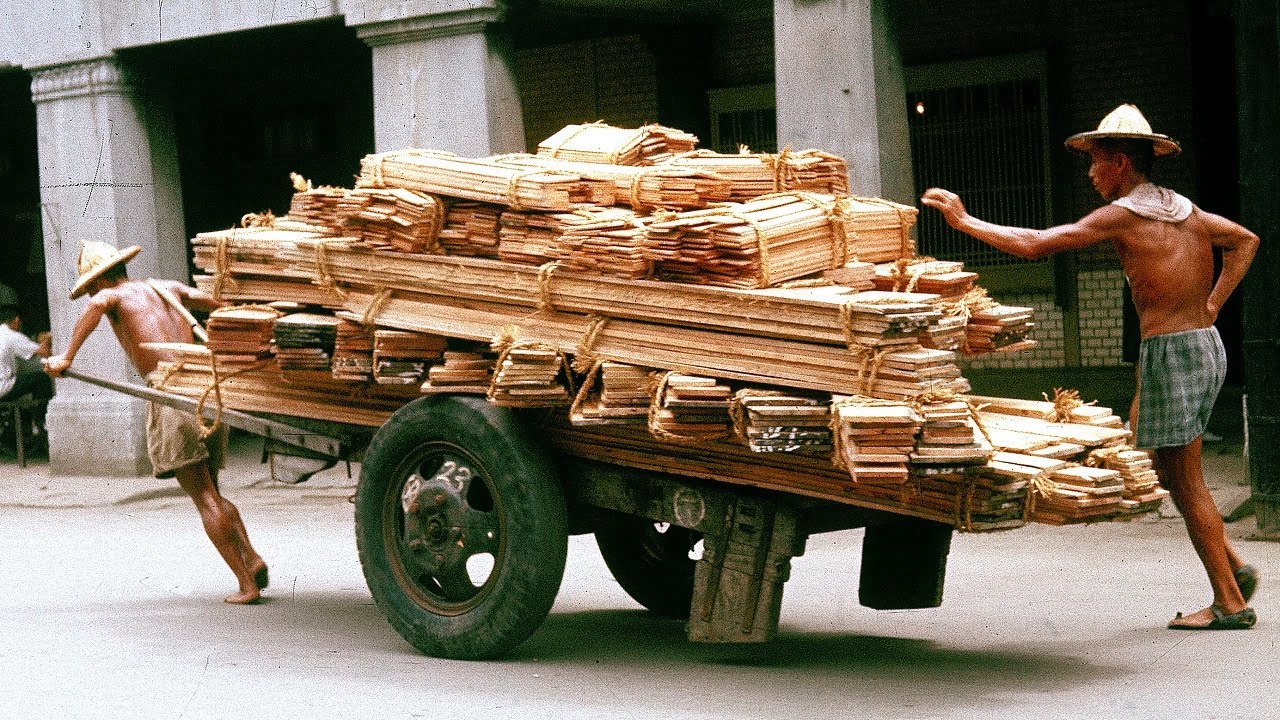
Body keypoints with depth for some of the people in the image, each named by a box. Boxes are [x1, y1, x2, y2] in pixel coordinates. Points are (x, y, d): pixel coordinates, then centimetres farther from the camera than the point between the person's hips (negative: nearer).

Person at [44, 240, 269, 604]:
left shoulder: (115, 295, 7)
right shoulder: (168, 288, 23)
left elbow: (97, 304, -16)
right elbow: (219, 304, 24)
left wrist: (66, 357, -15)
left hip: (171, 397, -6)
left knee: (205, 500, -2)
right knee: (212, 494, 19)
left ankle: (246, 584, -6)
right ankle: (252, 557, 0)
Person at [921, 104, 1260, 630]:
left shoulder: (1121, 215, -10)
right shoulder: (1182, 208, 13)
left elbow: (1034, 245, -13)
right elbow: (1245, 241, 27)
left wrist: (964, 220, -4)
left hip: (1171, 352, -9)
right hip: (1206, 346, 9)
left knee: (1184, 482, -1)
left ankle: (1230, 603, 2)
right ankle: (1233, 566, 16)